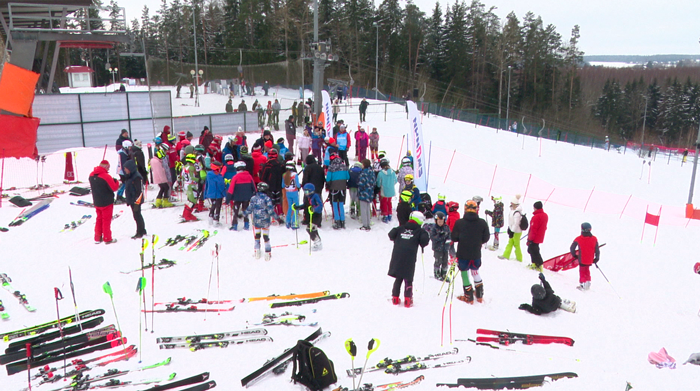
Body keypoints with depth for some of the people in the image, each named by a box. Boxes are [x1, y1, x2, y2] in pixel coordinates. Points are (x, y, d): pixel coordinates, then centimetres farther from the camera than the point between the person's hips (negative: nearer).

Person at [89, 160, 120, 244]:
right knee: (106, 220, 5)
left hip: (96, 202, 6)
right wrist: (116, 181, 1)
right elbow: (114, 188, -18)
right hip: (107, 202, -6)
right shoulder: (106, 176, -23)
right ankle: (107, 239, 13)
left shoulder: (91, 175, 0)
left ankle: (97, 238, 23)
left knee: (99, 219, 18)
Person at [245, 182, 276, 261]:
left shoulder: (253, 198, -4)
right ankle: (268, 253, 11)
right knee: (266, 237, 8)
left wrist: (245, 213, 20)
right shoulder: (267, 199, -13)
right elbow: (270, 210, -16)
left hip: (256, 221, 2)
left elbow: (249, 209, 0)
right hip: (265, 221, -2)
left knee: (257, 236, 17)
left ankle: (257, 251, 19)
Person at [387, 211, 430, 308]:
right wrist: (422, 245, 10)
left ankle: (395, 298, 17)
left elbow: (391, 235, 5)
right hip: (409, 259, -3)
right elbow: (425, 240, -11)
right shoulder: (420, 231, 4)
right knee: (408, 280, 6)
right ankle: (407, 299, 1)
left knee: (398, 278, 15)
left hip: (397, 256, 3)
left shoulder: (401, 228, 13)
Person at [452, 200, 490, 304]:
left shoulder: (459, 223, -13)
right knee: (475, 272, 22)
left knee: (464, 273, 12)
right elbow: (486, 238, 0)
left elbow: (454, 238, -7)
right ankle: (480, 295, 29)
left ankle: (469, 297, 15)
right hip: (476, 254, 3)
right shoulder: (482, 223, -8)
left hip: (463, 254, -3)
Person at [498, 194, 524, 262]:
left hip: (517, 232, -9)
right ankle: (506, 255, 26)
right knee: (510, 243, 16)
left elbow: (516, 223, -27)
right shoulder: (513, 210, 4)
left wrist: (512, 232, -22)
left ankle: (519, 258, 19)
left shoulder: (517, 213, -28)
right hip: (512, 230, 9)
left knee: (516, 244, 4)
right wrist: (509, 229, 20)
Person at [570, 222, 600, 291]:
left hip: (582, 259, -3)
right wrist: (596, 258, 10)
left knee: (582, 271, 10)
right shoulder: (594, 239, -6)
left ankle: (582, 284, 6)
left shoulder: (578, 239, -13)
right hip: (590, 260, 3)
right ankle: (588, 283, 26)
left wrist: (574, 255, 10)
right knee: (587, 270, 24)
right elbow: (597, 250, -1)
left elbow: (572, 248, -7)